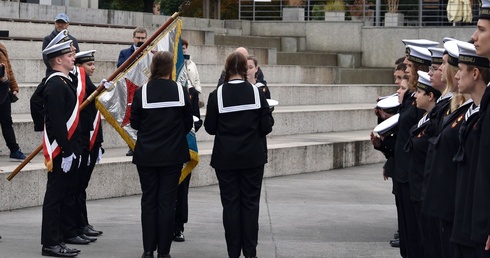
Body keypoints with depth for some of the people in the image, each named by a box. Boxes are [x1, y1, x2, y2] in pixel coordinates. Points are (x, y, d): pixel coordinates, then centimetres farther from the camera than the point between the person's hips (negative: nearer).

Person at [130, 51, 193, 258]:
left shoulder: (142, 92, -8)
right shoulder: (180, 91, -6)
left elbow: (134, 122, -1)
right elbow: (188, 123, 2)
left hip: (146, 155, 0)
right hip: (173, 155, 0)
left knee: (149, 201, 9)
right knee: (167, 202, 5)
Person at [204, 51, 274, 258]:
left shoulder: (217, 95, -8)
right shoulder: (256, 92, -7)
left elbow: (210, 128, -2)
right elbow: (266, 126, -6)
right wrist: (268, 114, 13)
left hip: (226, 159, 0)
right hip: (253, 157, 0)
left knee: (230, 204, 5)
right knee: (250, 202, 7)